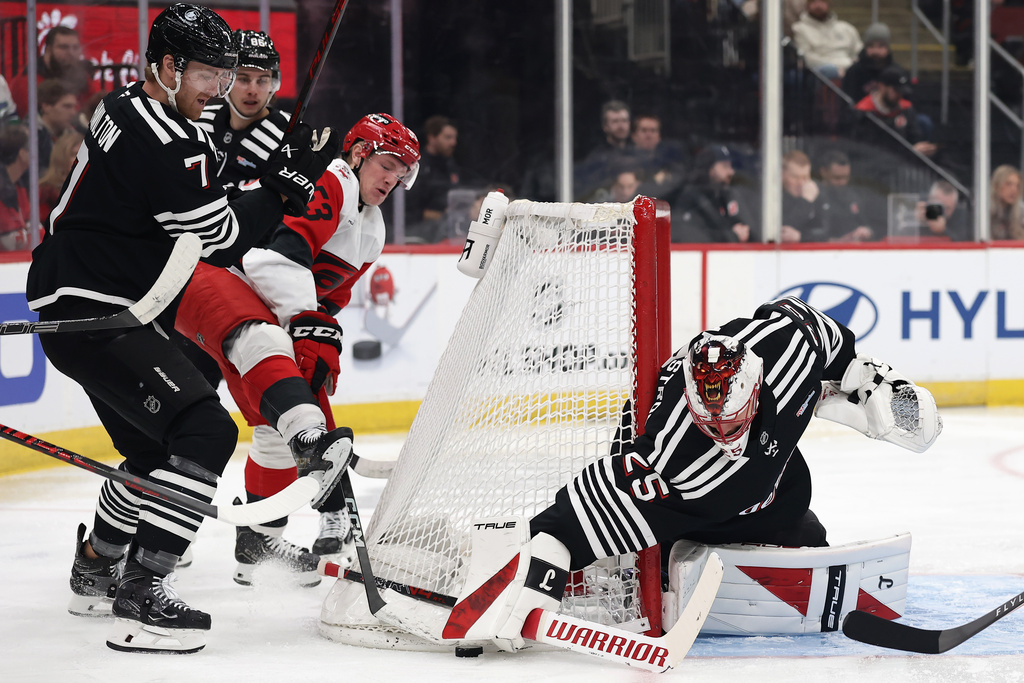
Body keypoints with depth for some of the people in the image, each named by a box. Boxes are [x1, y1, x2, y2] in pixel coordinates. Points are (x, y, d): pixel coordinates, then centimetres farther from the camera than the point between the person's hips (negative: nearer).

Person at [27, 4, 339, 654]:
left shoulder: (127, 108, 13)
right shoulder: (165, 142, -20)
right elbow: (218, 239, -16)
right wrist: (287, 181, -11)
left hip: (95, 307, 11)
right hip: (91, 313, -11)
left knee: (158, 444, 23)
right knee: (206, 430, -19)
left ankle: (96, 570, 38)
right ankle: (142, 596, -22)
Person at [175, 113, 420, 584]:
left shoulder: (370, 234, 21)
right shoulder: (326, 183, -11)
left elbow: (329, 297, 25)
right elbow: (281, 249, -24)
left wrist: (323, 338, 6)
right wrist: (303, 323, -26)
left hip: (263, 310, 11)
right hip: (212, 274, -10)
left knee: (277, 427, 6)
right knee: (265, 343, -40)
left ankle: (259, 537, 19)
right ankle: (310, 439, -66)